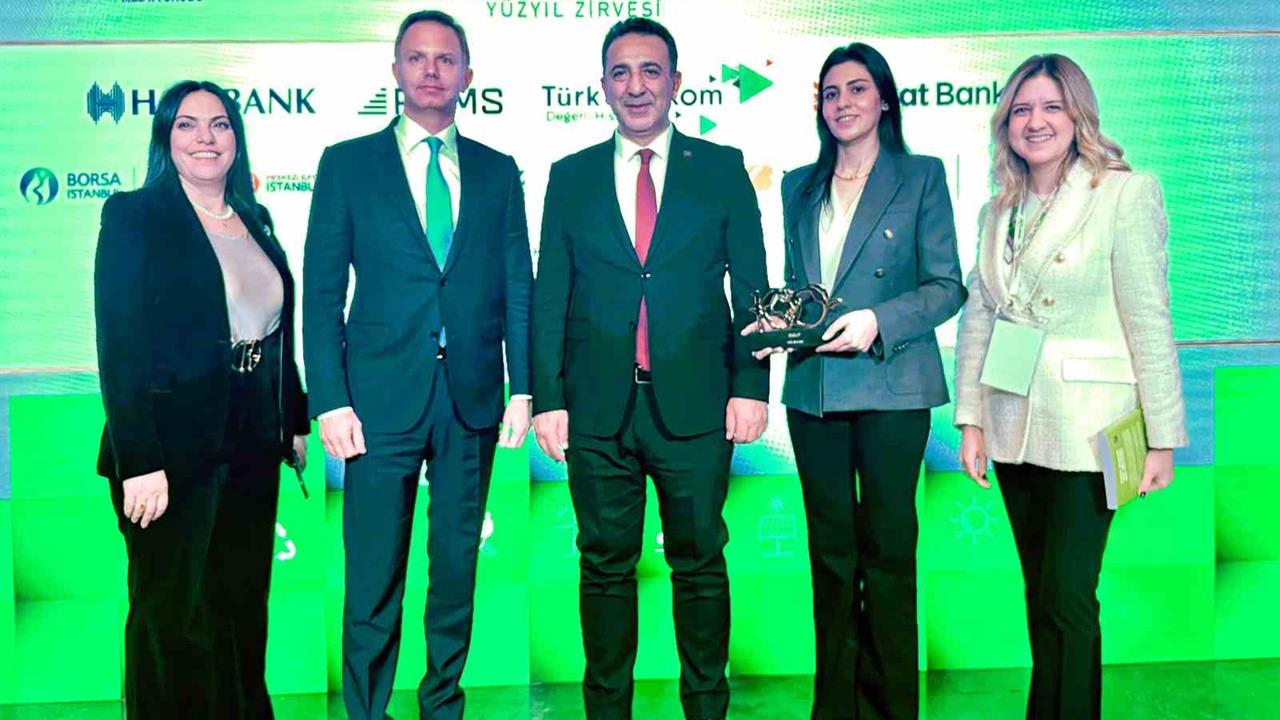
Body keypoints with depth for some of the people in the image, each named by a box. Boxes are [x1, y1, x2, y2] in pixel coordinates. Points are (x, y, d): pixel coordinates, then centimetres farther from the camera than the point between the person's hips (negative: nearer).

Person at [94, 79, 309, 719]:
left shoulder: (254, 220, 12)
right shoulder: (133, 215, -6)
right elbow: (119, 346, -13)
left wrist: (295, 421, 11)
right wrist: (139, 462, -19)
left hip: (252, 448, 6)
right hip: (174, 448, -5)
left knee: (243, 606, 14)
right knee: (172, 617, 8)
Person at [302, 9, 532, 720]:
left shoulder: (498, 172, 11)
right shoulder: (347, 163, 5)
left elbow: (518, 288, 9)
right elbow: (321, 292, 1)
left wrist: (523, 387, 0)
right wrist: (330, 400, -7)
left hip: (472, 398, 2)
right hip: (382, 395, -2)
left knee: (457, 564, 12)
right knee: (373, 576, 2)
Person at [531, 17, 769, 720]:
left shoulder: (722, 168, 5)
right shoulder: (570, 177, 8)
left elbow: (750, 286, 3)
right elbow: (549, 298, 6)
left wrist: (750, 386, -4)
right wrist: (547, 398, -1)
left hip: (694, 403, -1)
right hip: (597, 407, 1)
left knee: (700, 563, 9)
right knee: (605, 565, 10)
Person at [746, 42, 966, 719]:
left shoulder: (922, 176, 2)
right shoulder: (799, 187, 15)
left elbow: (946, 286, -3)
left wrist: (879, 321, -19)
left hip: (891, 386, -4)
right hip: (813, 388, 4)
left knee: (887, 550, 1)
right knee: (829, 552, 10)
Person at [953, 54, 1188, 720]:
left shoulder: (1126, 193, -6)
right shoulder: (999, 211, 10)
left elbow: (1149, 320, -9)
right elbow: (976, 319, 10)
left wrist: (1163, 436, -10)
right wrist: (970, 418, 5)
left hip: (1086, 429, -5)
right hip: (1015, 426, 5)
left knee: (1067, 599, -4)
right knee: (1040, 594, 15)